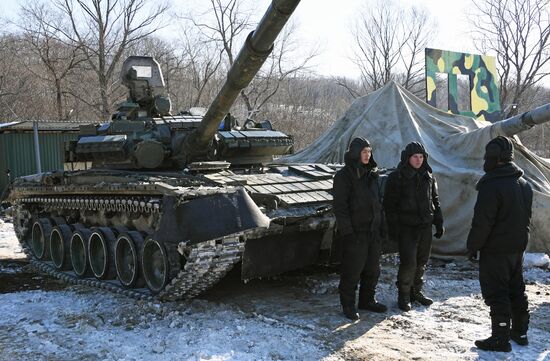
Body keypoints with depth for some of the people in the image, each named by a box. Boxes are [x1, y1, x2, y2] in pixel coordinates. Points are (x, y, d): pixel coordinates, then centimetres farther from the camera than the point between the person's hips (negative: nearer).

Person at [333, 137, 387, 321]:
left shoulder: (371, 173, 13)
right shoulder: (344, 175, -10)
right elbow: (340, 206, -14)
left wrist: (381, 225, 13)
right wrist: (347, 231, -19)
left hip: (373, 230, 7)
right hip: (355, 231, -7)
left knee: (373, 268, 15)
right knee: (352, 269, -1)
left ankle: (367, 300, 30)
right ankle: (348, 304, 13)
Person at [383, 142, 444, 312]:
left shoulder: (429, 177, 11)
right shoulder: (396, 177, -6)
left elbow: (435, 201, 19)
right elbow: (389, 204, -6)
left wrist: (439, 223, 14)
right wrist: (393, 227, -12)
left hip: (425, 226, 6)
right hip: (406, 227, -5)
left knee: (421, 261, 12)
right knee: (408, 262, -9)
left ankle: (416, 291, 28)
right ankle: (403, 295, 6)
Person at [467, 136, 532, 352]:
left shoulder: (492, 186, -21)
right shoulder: (524, 184, 9)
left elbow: (482, 222, -21)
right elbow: (527, 217, 17)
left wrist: (473, 246, -10)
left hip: (495, 250, -9)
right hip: (518, 247, 9)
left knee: (496, 294, -1)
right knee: (516, 290, 18)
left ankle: (500, 338, 3)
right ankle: (520, 332, 29)